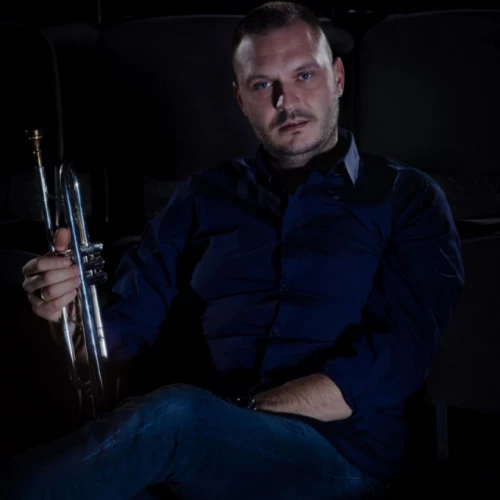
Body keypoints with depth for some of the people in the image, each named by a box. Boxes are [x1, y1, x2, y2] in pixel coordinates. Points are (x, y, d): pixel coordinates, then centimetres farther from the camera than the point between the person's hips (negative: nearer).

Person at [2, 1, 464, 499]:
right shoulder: (205, 196, 19)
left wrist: (244, 415, -14)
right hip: (202, 442, 2)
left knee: (175, 415, -35)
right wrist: (70, 313, -12)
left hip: (339, 452, -1)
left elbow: (396, 357, -6)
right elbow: (126, 325, 13)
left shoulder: (407, 198, 8)